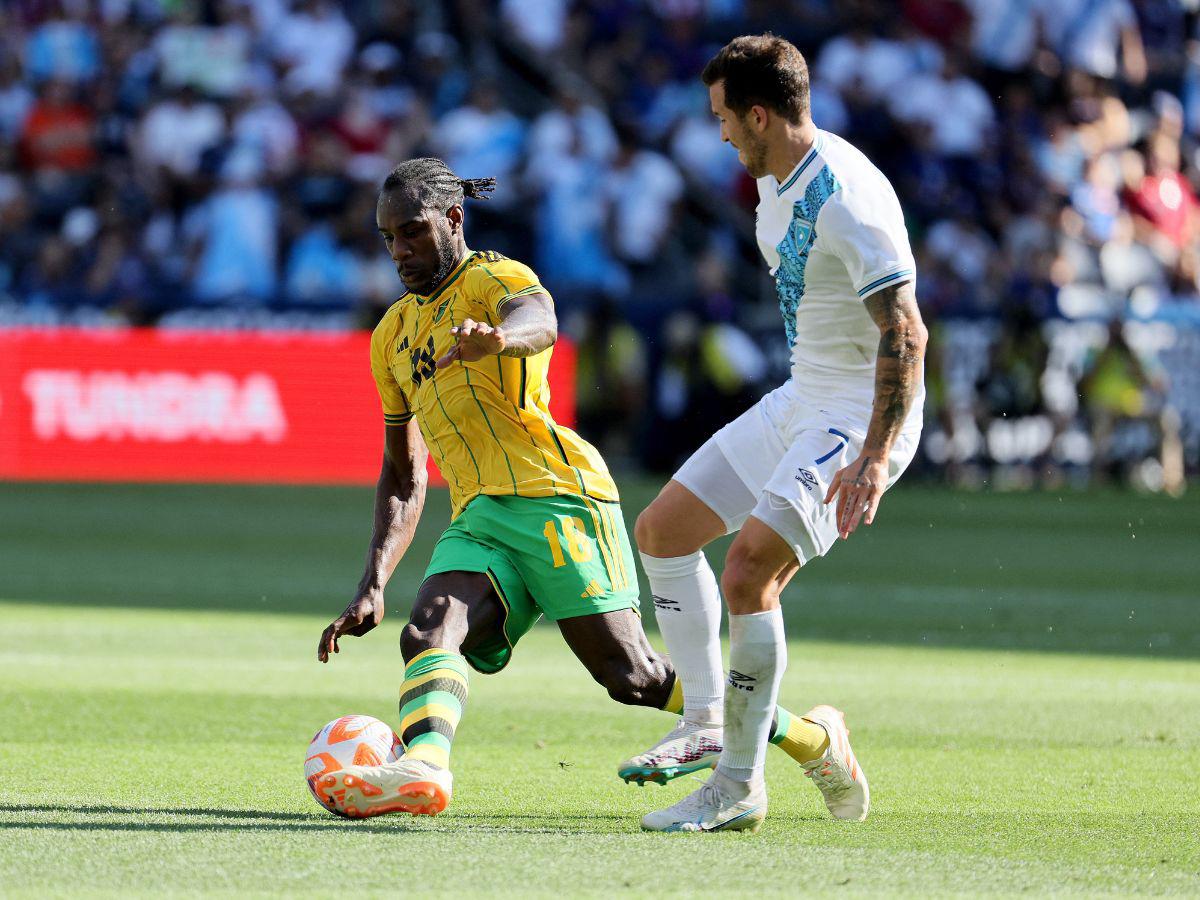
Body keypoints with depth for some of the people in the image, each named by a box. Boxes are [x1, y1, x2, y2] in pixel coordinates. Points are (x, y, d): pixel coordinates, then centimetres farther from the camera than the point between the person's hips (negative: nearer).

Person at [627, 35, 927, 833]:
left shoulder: (848, 199, -24)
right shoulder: (779, 182, 7)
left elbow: (906, 333, -28)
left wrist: (875, 457, -32)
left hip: (866, 413, -11)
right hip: (802, 401, 11)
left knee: (748, 573, -22)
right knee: (662, 530, 11)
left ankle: (740, 785, -11)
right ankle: (706, 720, 15)